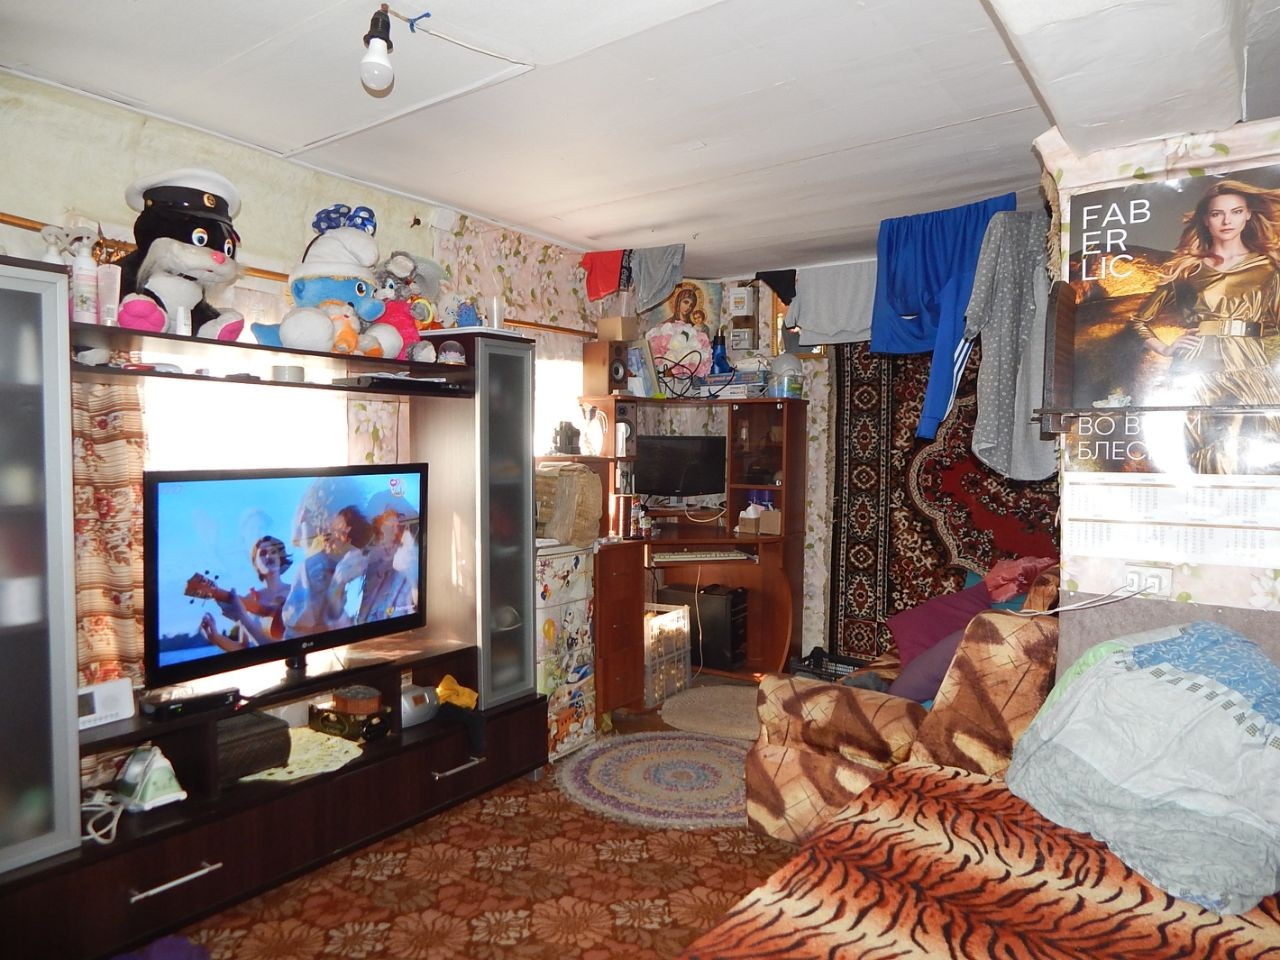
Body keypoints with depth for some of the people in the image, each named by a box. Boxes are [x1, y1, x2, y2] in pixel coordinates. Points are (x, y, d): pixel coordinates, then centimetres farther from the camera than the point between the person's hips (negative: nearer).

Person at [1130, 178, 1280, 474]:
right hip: (1195, 372, 0)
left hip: (1248, 370, 0)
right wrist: (1165, 349, 5)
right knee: (1210, 461, -4)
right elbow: (1140, 320, 17)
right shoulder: (1186, 268, 12)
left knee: (1253, 462, -6)